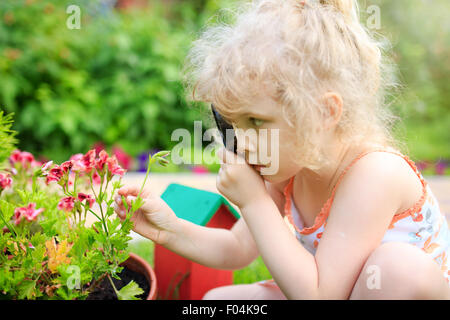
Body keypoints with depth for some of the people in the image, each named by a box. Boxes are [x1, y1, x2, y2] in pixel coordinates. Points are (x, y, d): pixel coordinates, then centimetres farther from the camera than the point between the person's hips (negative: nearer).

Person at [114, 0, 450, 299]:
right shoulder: (288, 168, -10)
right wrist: (171, 231, -15)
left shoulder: (376, 174, -34)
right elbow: (239, 249, 2)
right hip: (327, 292, 6)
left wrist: (254, 202, -33)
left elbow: (316, 293, -33)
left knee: (404, 267, -38)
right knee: (218, 300, -3)